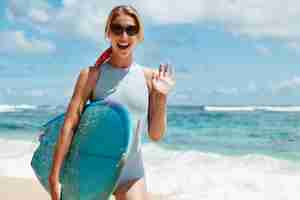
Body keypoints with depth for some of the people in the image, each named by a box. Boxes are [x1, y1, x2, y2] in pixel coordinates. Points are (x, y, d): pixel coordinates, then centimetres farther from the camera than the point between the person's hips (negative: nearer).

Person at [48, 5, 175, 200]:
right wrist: (54, 178, -14)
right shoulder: (92, 75, -7)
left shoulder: (149, 77, 1)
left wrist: (162, 96, -11)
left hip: (131, 173, 2)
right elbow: (69, 126, -10)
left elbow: (156, 135, 2)